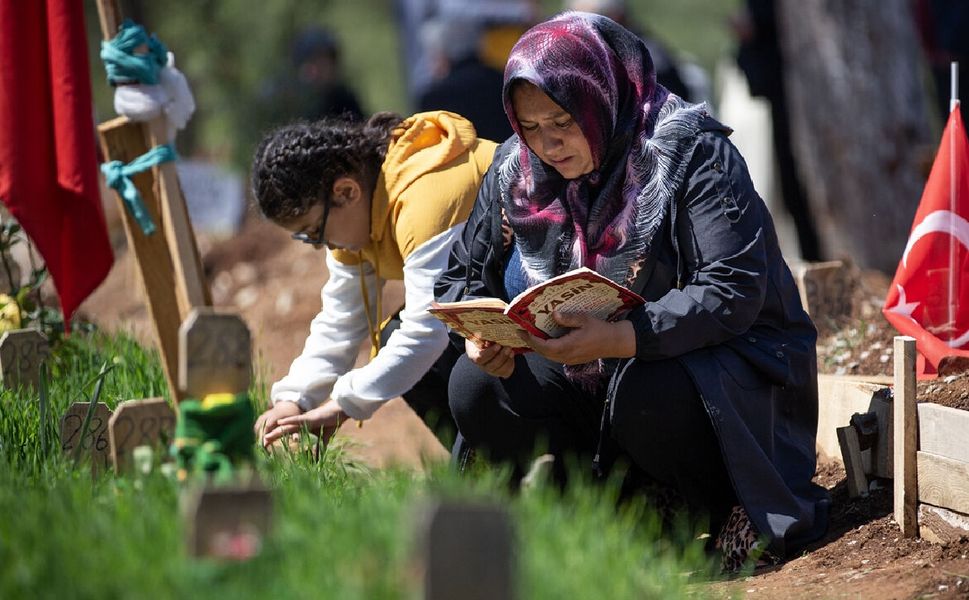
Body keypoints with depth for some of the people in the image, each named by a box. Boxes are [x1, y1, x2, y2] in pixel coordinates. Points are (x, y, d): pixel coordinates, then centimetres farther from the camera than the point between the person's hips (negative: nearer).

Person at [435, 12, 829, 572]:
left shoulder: (692, 154, -19)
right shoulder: (517, 170, -1)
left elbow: (734, 293, -28)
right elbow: (463, 275, 10)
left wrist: (617, 339, -40)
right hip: (584, 375, 6)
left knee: (648, 395, -37)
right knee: (476, 389, -16)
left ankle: (723, 514, -11)